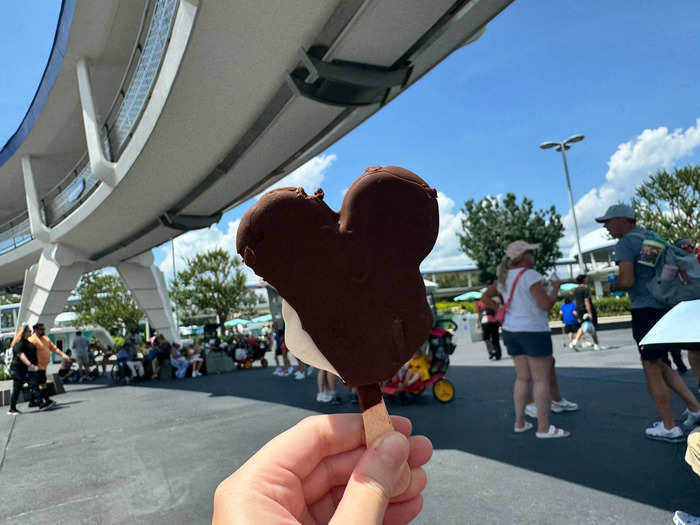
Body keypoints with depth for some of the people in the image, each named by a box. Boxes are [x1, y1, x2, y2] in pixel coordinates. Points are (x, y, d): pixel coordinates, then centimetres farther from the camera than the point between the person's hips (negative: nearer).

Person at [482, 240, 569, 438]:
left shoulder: (504, 277, 9)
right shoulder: (530, 275, -14)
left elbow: (485, 297, 17)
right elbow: (546, 304, -18)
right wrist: (555, 288, -1)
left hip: (511, 330, 8)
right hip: (533, 331, -8)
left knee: (522, 377, 15)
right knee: (542, 379, 1)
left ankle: (519, 422, 20)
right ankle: (544, 427, 5)